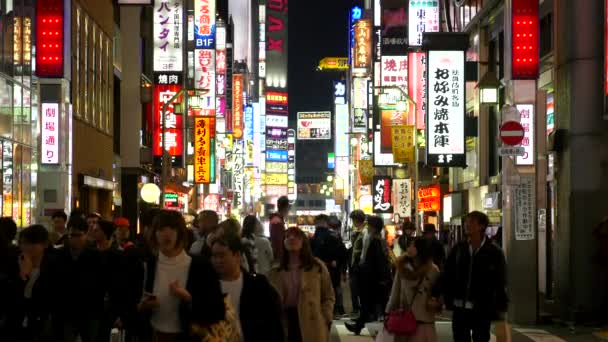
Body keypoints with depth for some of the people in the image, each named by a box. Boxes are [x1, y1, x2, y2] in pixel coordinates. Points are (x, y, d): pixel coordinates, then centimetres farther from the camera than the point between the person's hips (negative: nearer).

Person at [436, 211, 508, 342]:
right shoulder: (458, 249, 6)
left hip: (482, 311, -4)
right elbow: (446, 274, 7)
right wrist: (435, 295, -3)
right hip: (459, 309, 4)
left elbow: (500, 283, -6)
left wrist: (500, 308, -13)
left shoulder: (494, 252, -5)